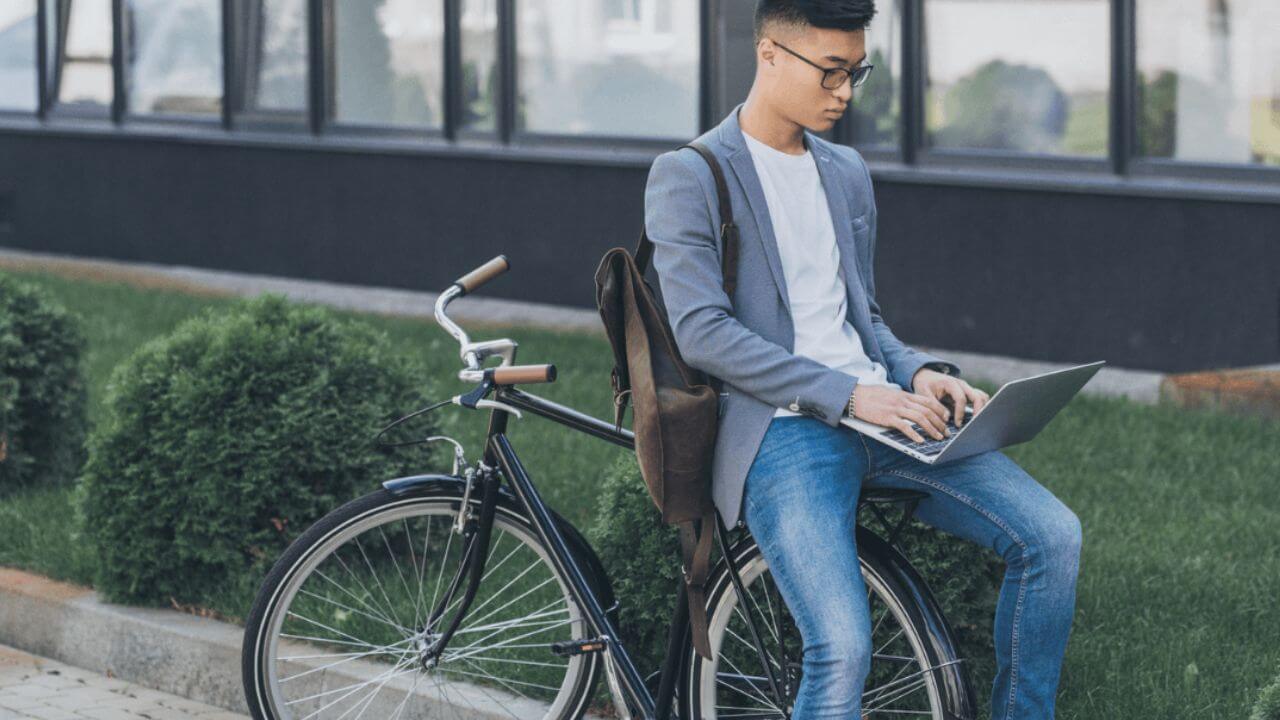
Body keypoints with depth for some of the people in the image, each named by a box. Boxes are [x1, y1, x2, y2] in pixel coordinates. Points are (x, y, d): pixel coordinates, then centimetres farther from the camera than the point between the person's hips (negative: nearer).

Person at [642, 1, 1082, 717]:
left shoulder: (847, 172, 21)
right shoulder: (689, 177, -2)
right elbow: (702, 332, -12)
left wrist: (919, 372, 3)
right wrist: (847, 394, -18)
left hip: (875, 411, 6)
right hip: (780, 428, -6)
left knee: (1052, 536, -15)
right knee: (843, 651, -28)